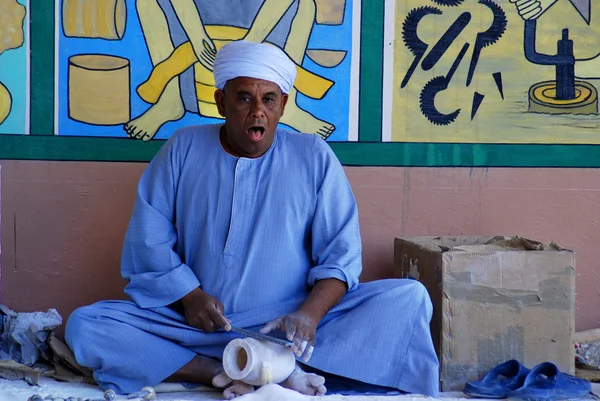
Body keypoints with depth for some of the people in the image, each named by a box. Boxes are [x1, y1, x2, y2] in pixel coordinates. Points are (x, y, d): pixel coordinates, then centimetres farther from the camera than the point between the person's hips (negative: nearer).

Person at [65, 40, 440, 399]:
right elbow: (149, 242, 3)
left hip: (291, 328, 0)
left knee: (409, 298, -21)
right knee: (85, 325, -22)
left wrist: (310, 313, -21)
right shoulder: (182, 150, 5)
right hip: (195, 322, 1)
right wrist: (188, 297, -14)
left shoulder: (314, 156, 3)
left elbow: (340, 254, -3)